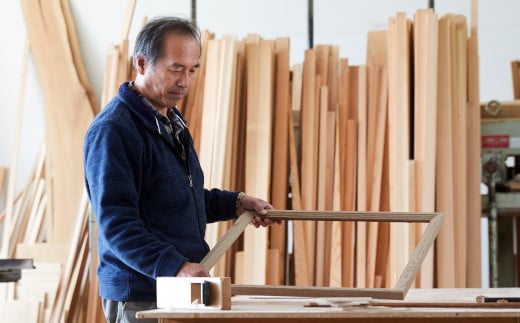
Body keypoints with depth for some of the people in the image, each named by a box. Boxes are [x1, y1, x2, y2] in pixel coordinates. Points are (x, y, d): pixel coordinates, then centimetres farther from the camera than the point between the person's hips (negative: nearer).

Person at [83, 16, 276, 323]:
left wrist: (237, 202, 18)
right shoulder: (112, 129, -15)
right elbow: (116, 222, -23)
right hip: (139, 297, -9)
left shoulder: (172, 122, 16)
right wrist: (174, 266, -33)